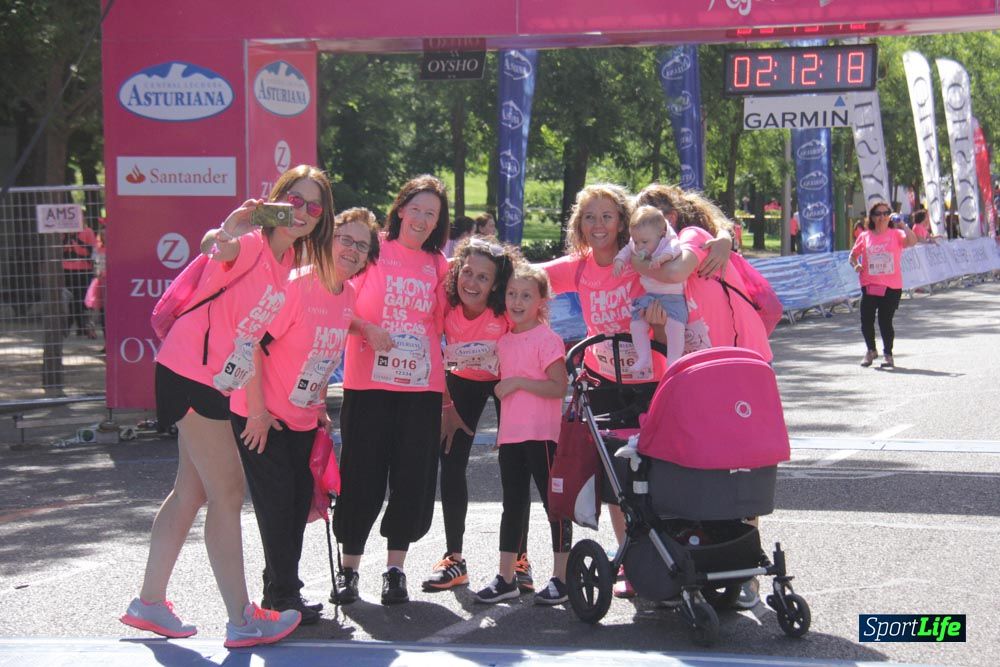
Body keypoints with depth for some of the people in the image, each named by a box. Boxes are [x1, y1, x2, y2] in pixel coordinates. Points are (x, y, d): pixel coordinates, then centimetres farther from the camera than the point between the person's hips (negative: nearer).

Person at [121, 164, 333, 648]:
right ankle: (242, 621, -4)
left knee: (191, 491, 16)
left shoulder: (291, 261, 8)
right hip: (191, 373, -9)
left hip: (216, 383, 9)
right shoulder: (251, 243, -17)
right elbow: (216, 248, -39)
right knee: (227, 493, -8)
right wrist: (225, 234, -61)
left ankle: (149, 602, 27)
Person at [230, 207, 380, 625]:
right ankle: (281, 595, 7)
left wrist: (320, 406, 12)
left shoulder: (348, 296, 1)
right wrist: (257, 410, -22)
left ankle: (283, 587, 24)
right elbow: (250, 344, -22)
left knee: (299, 501, 10)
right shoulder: (295, 286, -22)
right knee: (277, 503, -4)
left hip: (303, 418, 7)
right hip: (261, 415, -7)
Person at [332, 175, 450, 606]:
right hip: (368, 382, -3)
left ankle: (395, 569, 13)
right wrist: (366, 329, -16)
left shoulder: (439, 265, 10)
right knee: (362, 474, -1)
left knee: (413, 477, 2)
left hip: (422, 385, 3)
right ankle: (348, 568, 12)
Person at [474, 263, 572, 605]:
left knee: (554, 503, -2)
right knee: (512, 505, 11)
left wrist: (518, 382, -18)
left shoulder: (547, 339, -9)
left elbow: (559, 387, -17)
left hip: (541, 435, -8)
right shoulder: (504, 340, 13)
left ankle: (561, 578, 3)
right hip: (510, 435, 8)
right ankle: (506, 578, 15)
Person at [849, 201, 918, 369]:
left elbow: (912, 241, -16)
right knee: (866, 320, -1)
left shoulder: (896, 234, 3)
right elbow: (853, 255, 16)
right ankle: (871, 350, 24)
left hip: (892, 286, -2)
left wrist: (902, 224, -13)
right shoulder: (865, 237, 8)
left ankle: (888, 354, 16)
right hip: (869, 285, 2)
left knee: (885, 320, -2)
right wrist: (856, 265, -5)